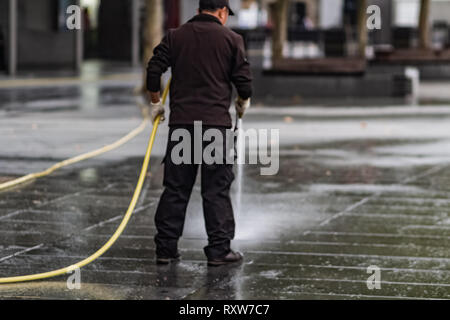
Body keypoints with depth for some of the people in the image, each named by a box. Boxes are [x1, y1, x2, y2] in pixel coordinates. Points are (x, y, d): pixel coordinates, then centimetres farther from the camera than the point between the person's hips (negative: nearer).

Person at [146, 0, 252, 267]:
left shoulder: (175, 37, 7)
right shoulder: (231, 39, -1)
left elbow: (154, 71, 4)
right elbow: (244, 80, -1)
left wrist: (156, 103, 18)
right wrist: (243, 102, 20)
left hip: (181, 122, 3)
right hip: (216, 122, -3)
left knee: (176, 188, 8)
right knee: (217, 189, 2)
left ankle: (166, 247, 10)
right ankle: (219, 250, 3)